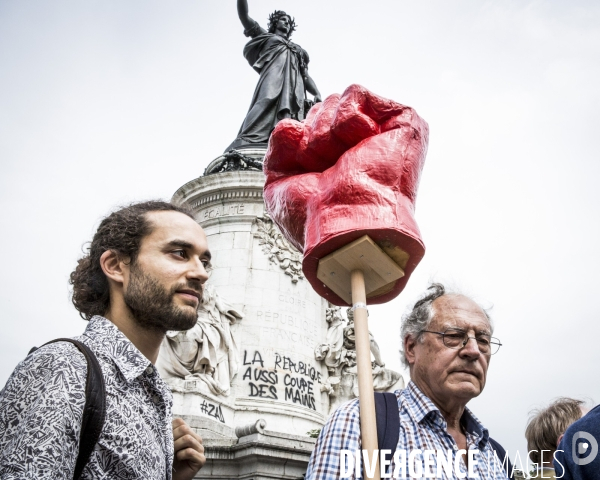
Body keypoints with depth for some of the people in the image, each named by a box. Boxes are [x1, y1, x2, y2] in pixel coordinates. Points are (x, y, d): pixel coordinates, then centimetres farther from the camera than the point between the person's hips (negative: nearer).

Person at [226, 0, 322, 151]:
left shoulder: (297, 50, 36)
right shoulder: (265, 36, 29)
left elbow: (306, 75, 25)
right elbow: (244, 15, 19)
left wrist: (317, 95, 8)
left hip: (295, 85, 4)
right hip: (274, 76, -4)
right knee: (265, 105, -29)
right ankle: (245, 144, -45)